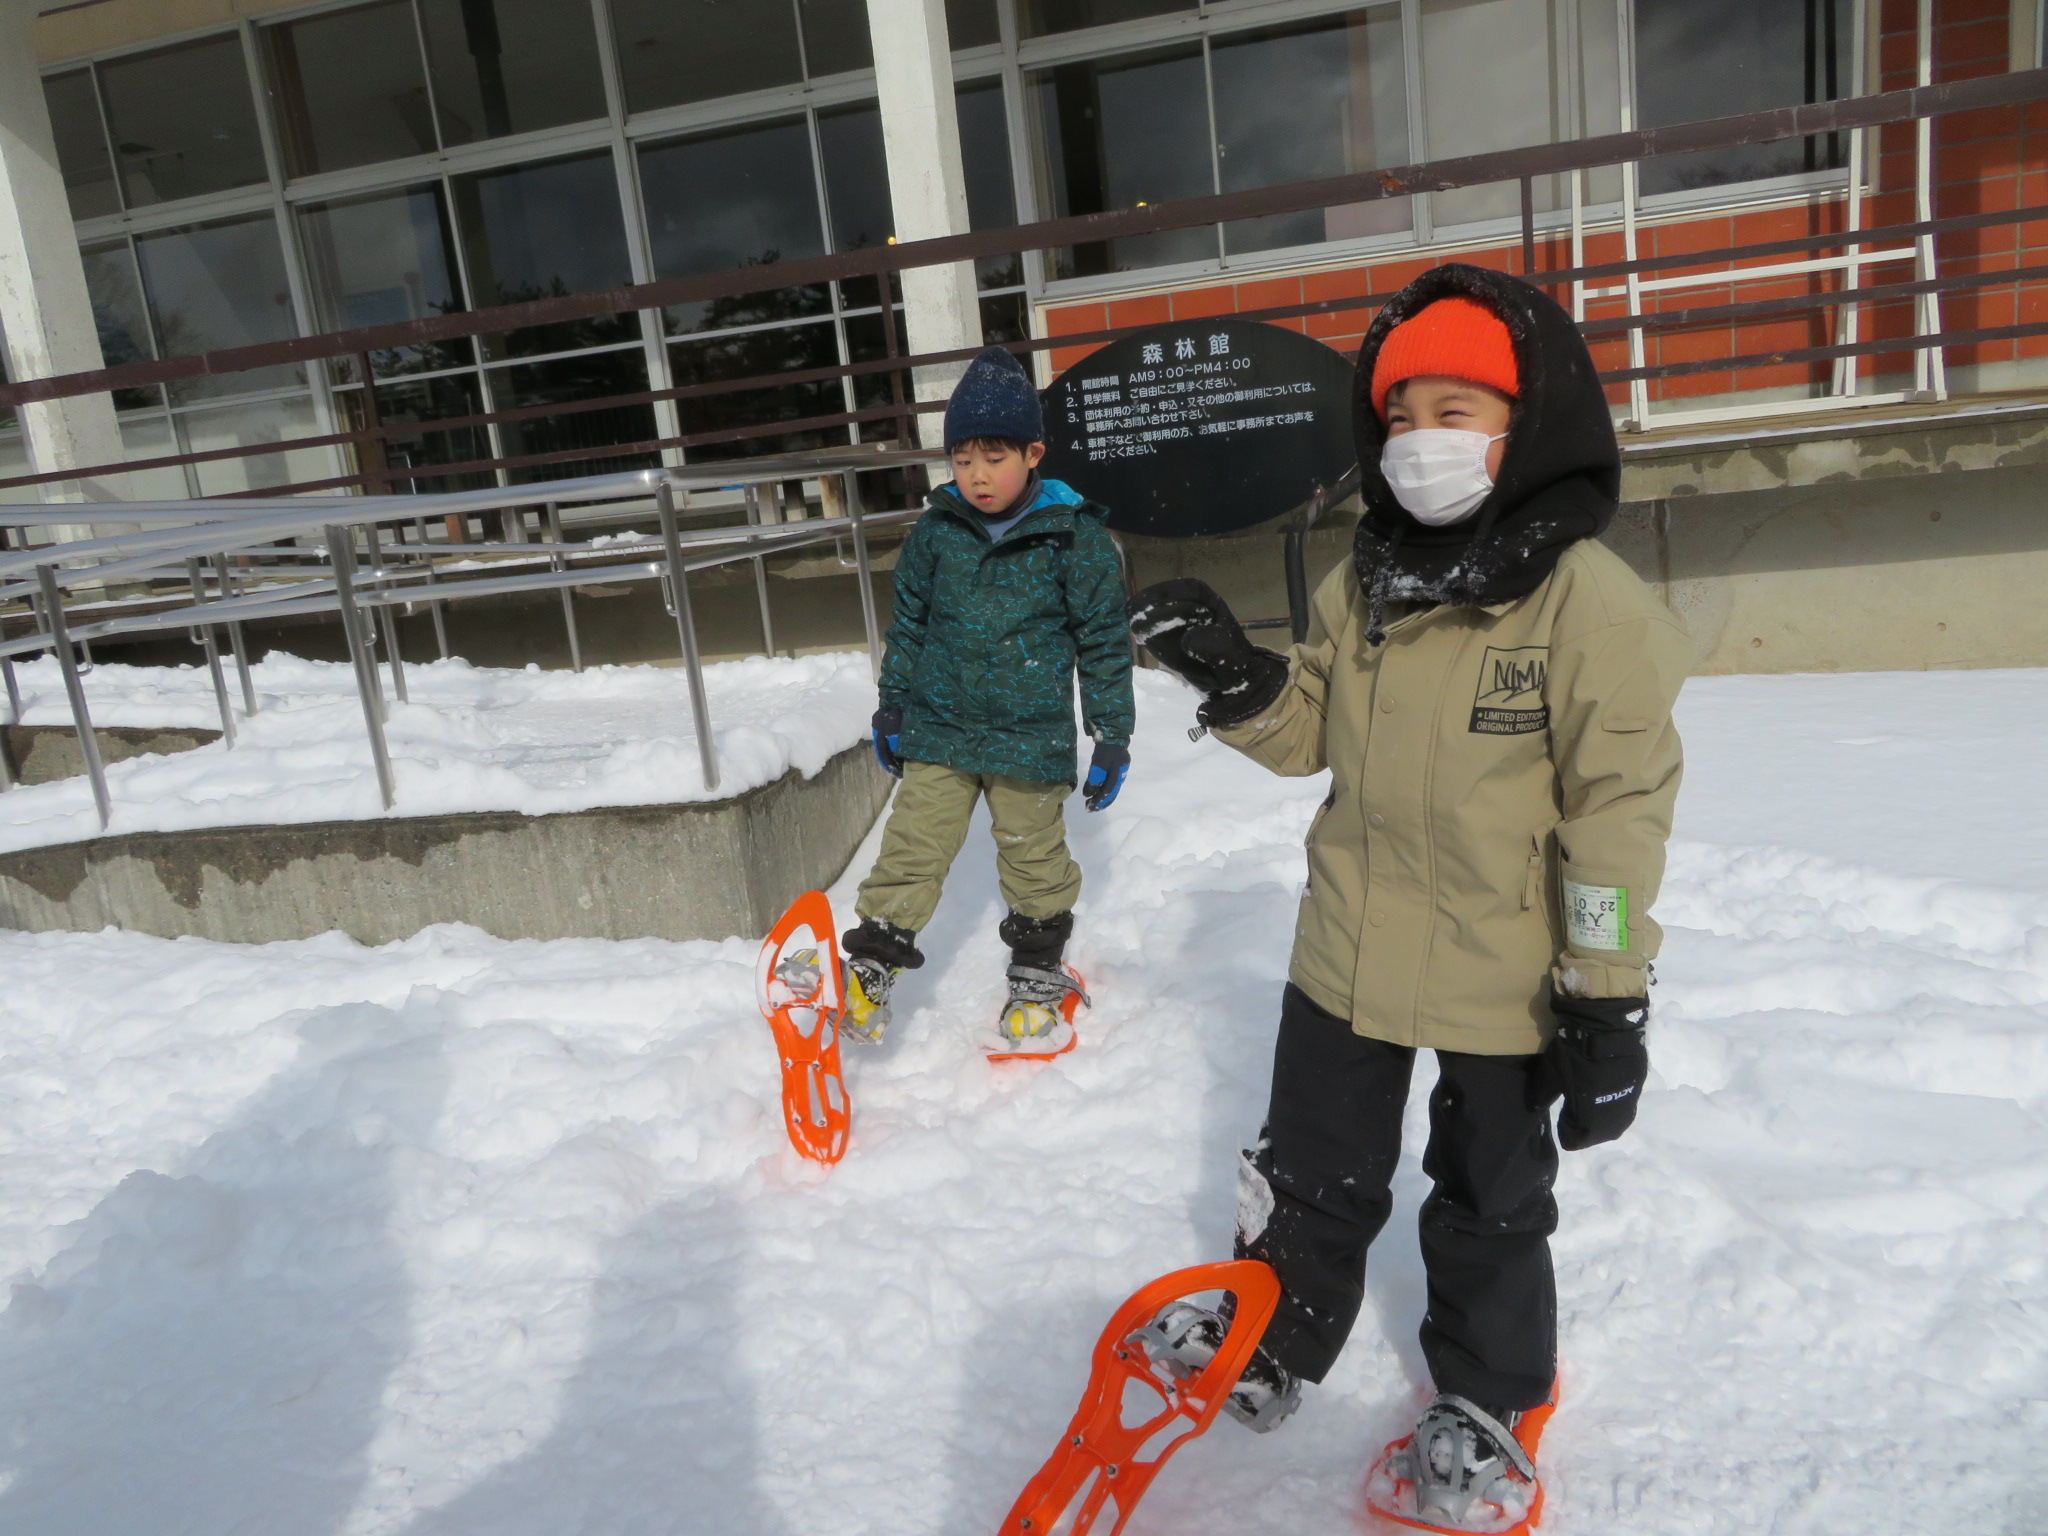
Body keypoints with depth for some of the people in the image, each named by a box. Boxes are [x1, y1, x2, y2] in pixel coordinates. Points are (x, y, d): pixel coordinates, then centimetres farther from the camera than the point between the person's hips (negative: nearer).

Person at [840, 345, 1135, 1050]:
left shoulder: (1076, 536, -9)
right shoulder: (935, 531, 0)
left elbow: (1104, 641, -3)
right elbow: (908, 621, 11)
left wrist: (1113, 737, -2)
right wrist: (891, 705, 13)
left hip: (1031, 737, -2)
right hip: (938, 730, 2)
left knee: (1034, 858, 13)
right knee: (911, 848, 1)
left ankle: (1038, 971, 32)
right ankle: (871, 964, 13)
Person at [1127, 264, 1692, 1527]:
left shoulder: (1587, 598, -17)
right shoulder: (1362, 588, 0)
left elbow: (1620, 808, -16)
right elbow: (1309, 735, 7)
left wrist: (1608, 997, -15)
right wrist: (1232, 675, -13)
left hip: (1505, 983, -4)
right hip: (1347, 956, 5)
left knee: (1490, 1204, 19)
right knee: (1312, 1177, 21)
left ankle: (1489, 1398, 43)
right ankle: (1274, 1342, 45)